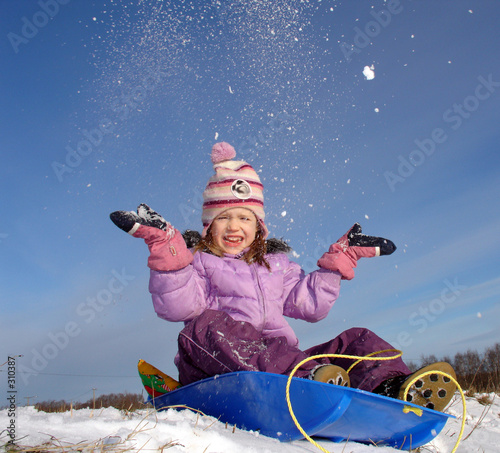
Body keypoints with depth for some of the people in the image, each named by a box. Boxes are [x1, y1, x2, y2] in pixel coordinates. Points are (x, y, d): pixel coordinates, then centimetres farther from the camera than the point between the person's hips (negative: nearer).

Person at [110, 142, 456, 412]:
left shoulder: (276, 263, 25)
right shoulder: (196, 261, 12)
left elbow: (309, 303, 18)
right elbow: (177, 307, -7)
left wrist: (340, 259, 17)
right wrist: (166, 249, -16)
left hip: (281, 361, 5)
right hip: (216, 370, -4)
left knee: (356, 340, -6)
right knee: (205, 325, -36)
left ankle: (393, 388, -36)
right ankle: (309, 376, -54)